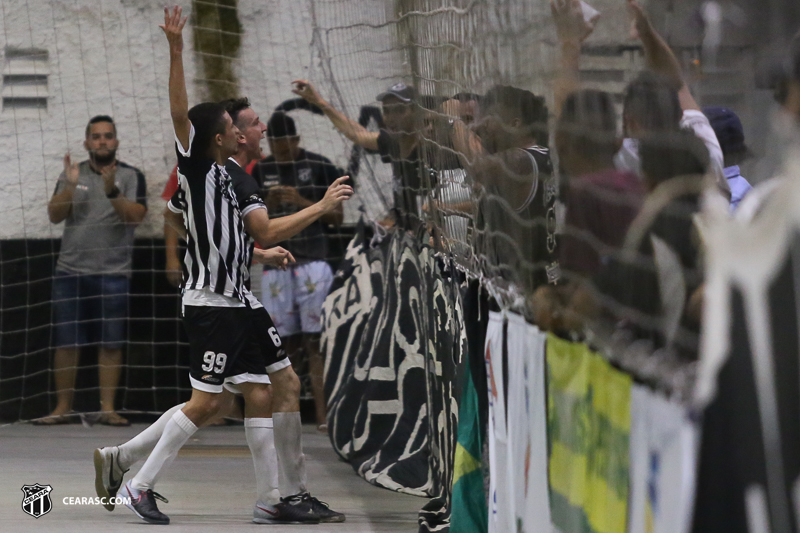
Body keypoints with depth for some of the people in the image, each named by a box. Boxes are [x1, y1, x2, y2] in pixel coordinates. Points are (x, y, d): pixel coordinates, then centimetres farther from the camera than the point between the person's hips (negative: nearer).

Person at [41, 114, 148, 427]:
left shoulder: (131, 176, 3)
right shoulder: (72, 174, 10)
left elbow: (136, 216, -10)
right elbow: (54, 215, 1)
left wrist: (112, 192, -25)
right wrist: (69, 187, -15)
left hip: (113, 274, -2)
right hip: (71, 271, 2)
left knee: (111, 344, -1)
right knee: (66, 343, 1)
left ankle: (108, 409, 4)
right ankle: (62, 408, 7)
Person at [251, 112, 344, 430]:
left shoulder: (320, 167, 1)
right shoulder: (260, 171, 12)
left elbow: (337, 217, 2)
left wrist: (302, 202, -11)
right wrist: (269, 205, -6)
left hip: (312, 262, -3)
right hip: (275, 264, 3)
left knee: (315, 342, -9)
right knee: (285, 343, 3)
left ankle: (322, 415, -13)